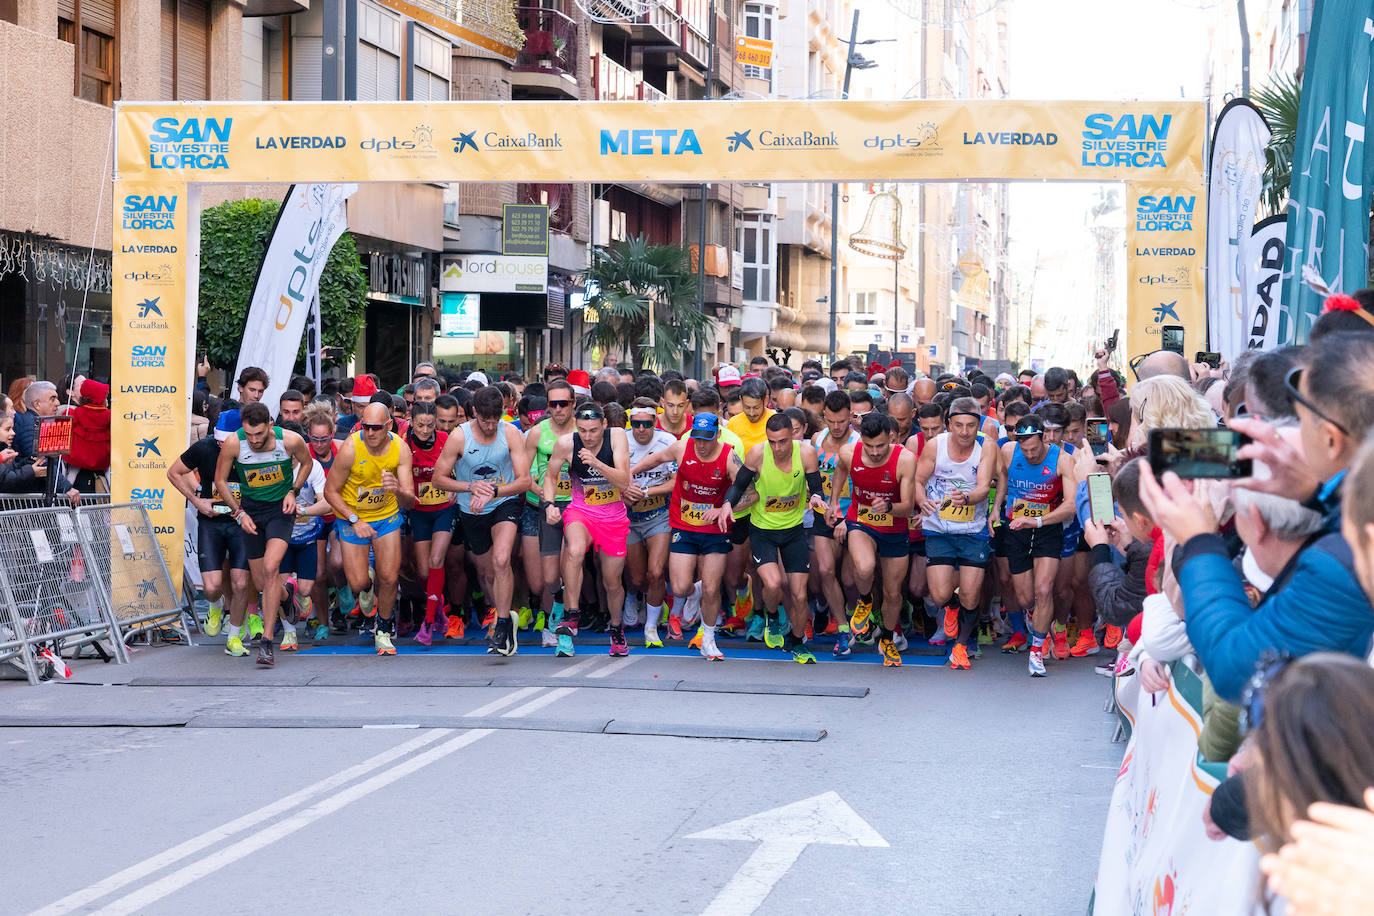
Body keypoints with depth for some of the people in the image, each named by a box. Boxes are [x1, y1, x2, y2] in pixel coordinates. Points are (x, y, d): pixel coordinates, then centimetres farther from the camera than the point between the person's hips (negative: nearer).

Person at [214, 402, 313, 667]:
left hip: (280, 508, -2)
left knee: (271, 568, -23)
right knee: (260, 581, 7)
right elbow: (220, 480, -1)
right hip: (250, 509, 2)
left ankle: (266, 642, -22)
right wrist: (238, 512, -7)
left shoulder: (290, 440, -19)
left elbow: (306, 462, 6)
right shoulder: (233, 443, -18)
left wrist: (293, 491, -5)